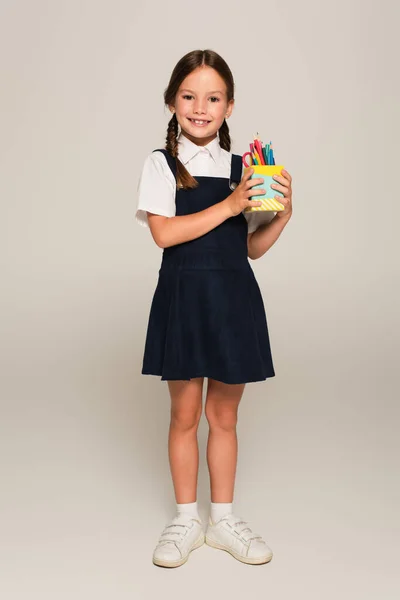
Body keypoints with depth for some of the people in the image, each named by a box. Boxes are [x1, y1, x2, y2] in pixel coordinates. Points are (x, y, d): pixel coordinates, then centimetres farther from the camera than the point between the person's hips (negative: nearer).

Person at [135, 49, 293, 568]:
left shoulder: (244, 170, 7)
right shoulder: (161, 164, -1)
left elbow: (252, 248, 10)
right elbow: (164, 233, -15)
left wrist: (282, 216, -7)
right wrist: (229, 205, -17)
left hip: (234, 298, 2)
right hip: (183, 297, -2)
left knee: (224, 414, 12)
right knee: (185, 414, 8)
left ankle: (222, 519, 29)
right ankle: (187, 519, 27)